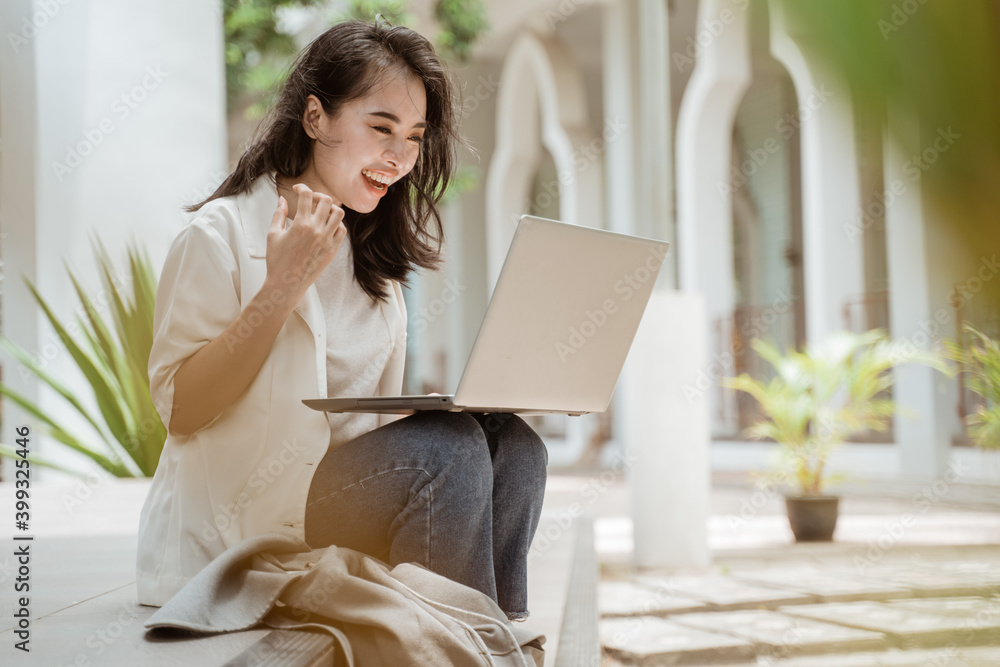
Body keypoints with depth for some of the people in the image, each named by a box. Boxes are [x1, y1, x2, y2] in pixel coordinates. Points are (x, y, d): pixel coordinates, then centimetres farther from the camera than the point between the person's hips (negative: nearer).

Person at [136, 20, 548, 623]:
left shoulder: (372, 251, 17)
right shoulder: (222, 234, -5)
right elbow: (180, 409, -14)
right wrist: (283, 287, -20)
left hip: (356, 492, 7)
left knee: (512, 444, -18)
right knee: (447, 446, -27)